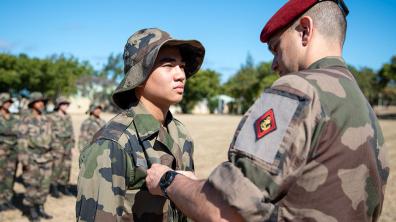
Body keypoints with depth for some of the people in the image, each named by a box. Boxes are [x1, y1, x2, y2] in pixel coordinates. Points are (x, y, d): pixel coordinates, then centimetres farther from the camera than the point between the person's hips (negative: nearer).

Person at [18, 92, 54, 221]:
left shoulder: (47, 120, 8)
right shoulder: (26, 121, -9)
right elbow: (22, 141, -12)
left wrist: (52, 156, 13)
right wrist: (25, 160, -16)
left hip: (46, 158, 5)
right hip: (32, 158, -5)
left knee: (44, 185, 9)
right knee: (32, 186, 1)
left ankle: (41, 208, 22)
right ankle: (32, 211, 13)